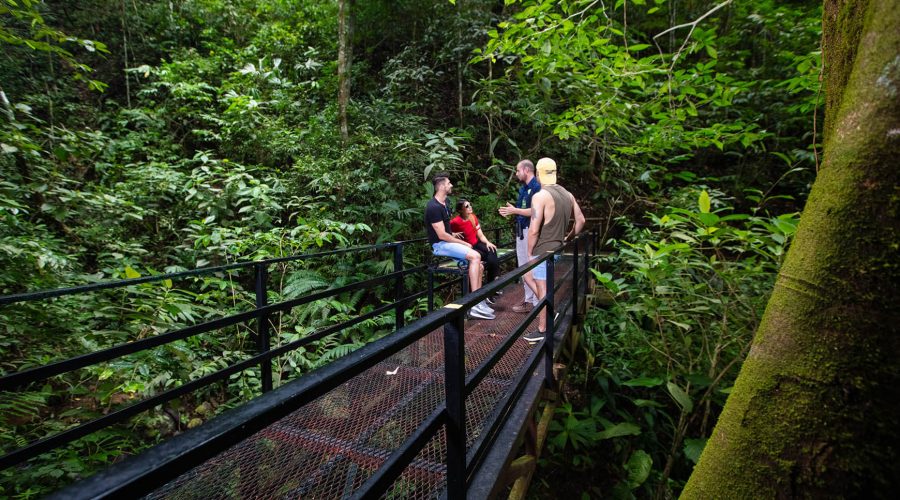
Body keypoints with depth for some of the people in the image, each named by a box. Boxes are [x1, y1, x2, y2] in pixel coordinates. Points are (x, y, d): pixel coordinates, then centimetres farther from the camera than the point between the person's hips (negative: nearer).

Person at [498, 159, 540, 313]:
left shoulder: (537, 187, -14)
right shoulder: (523, 188, 15)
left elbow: (535, 211, -22)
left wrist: (515, 210, -17)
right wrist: (511, 211, 5)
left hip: (530, 231, -10)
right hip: (520, 230, 10)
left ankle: (537, 302, 4)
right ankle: (528, 299, 25)